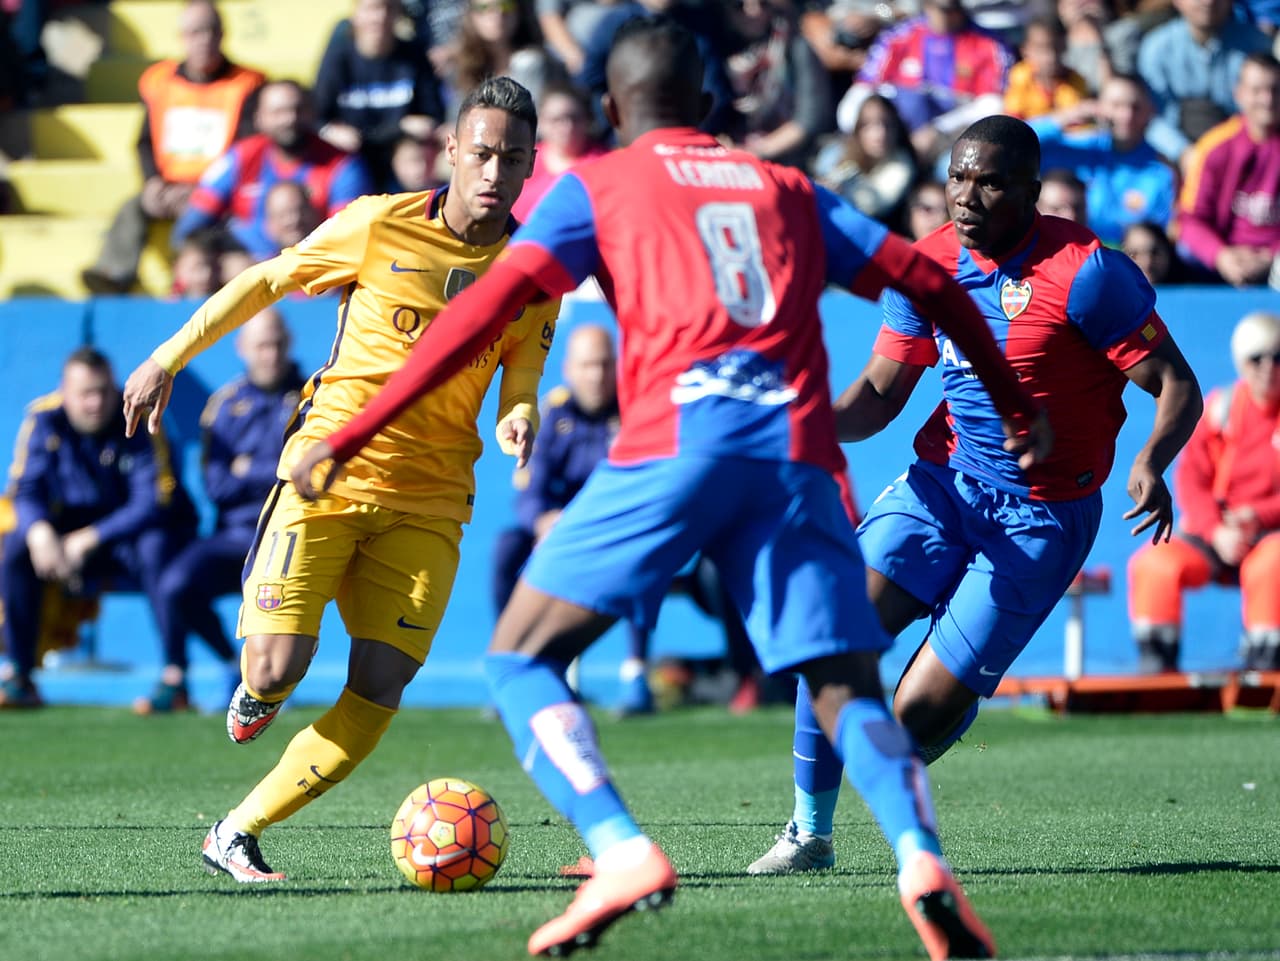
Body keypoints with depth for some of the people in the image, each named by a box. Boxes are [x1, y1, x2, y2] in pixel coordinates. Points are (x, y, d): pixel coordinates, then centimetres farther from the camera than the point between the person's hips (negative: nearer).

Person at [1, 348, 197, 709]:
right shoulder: (44, 418, -8)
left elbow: (154, 502, -22)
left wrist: (88, 540, -29)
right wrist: (39, 531, -33)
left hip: (135, 530, -3)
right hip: (73, 527, 3)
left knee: (156, 546, -36)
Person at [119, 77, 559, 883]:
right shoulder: (381, 226, -4)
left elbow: (520, 387, 4)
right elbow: (266, 281, 7)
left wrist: (518, 423, -21)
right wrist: (169, 359, 9)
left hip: (428, 504, 2)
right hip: (329, 473, -2)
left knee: (378, 692, -11)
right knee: (280, 664, -16)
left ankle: (238, 835, 2)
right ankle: (256, 694, 23)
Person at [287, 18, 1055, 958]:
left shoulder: (598, 185, 16)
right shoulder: (788, 189, 27)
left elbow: (486, 309, 5)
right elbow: (932, 282, 24)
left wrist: (348, 437, 5)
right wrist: (1019, 408, 36)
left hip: (674, 446, -3)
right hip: (796, 456, 3)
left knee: (520, 657, 6)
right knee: (850, 693, 6)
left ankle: (622, 850, -17)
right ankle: (922, 856, -24)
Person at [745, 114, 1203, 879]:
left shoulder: (1084, 271, -16)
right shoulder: (928, 263, 1)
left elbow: (1177, 387, -13)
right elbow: (882, 389, 9)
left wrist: (1151, 464, -33)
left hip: (1039, 519, -4)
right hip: (943, 482, 5)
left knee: (922, 711, -10)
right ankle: (811, 832, 0)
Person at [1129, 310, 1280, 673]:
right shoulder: (1220, 407, 5)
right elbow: (1190, 479, 2)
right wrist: (1216, 532, -13)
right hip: (1212, 531, 3)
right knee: (1154, 564, -22)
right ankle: (1156, 663, -15)